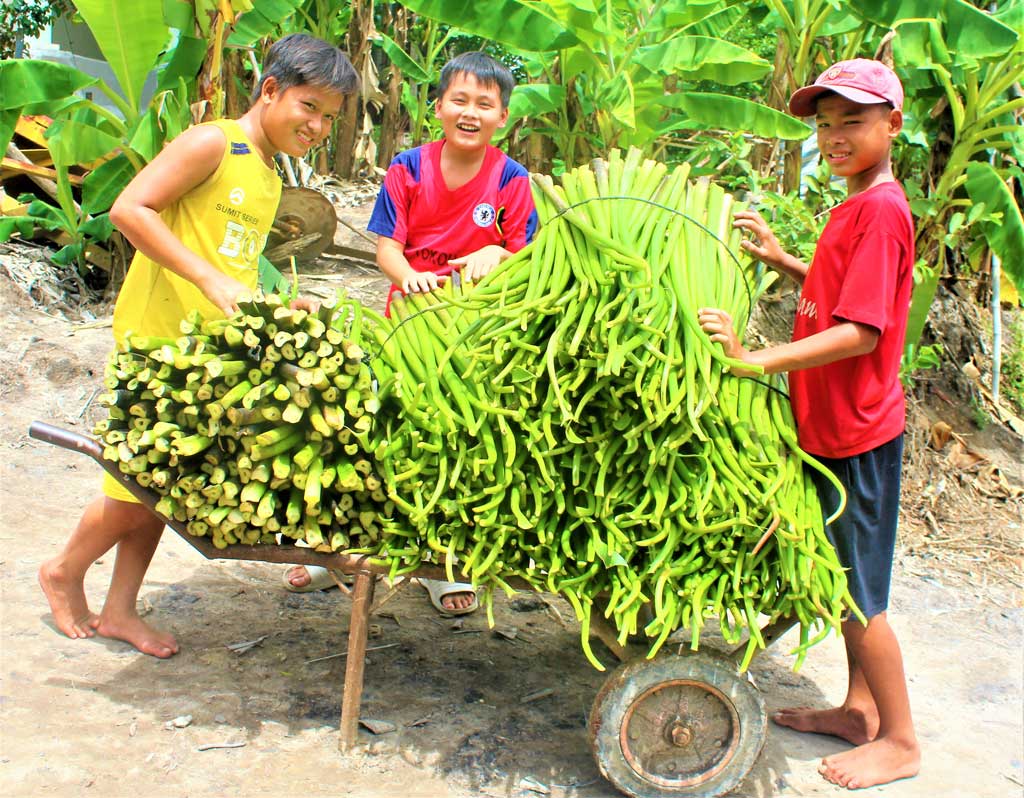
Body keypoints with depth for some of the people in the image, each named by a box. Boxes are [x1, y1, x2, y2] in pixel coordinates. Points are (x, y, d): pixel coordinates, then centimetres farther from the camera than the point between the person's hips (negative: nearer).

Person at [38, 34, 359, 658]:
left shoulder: (268, 178, 16)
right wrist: (211, 281, -24)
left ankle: (119, 608, 26)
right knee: (138, 488, 1)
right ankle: (65, 573, 27)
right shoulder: (212, 144, -10)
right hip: (157, 342, -8)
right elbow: (130, 209, -19)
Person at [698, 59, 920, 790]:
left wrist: (757, 359, -30)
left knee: (858, 595, 3)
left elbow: (861, 331, -25)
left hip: (857, 432, -9)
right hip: (834, 426, 9)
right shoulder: (858, 206, 11)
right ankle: (860, 709, 35)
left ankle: (900, 741, 20)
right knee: (846, 581, 19)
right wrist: (783, 261, 8)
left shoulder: (880, 210, -19)